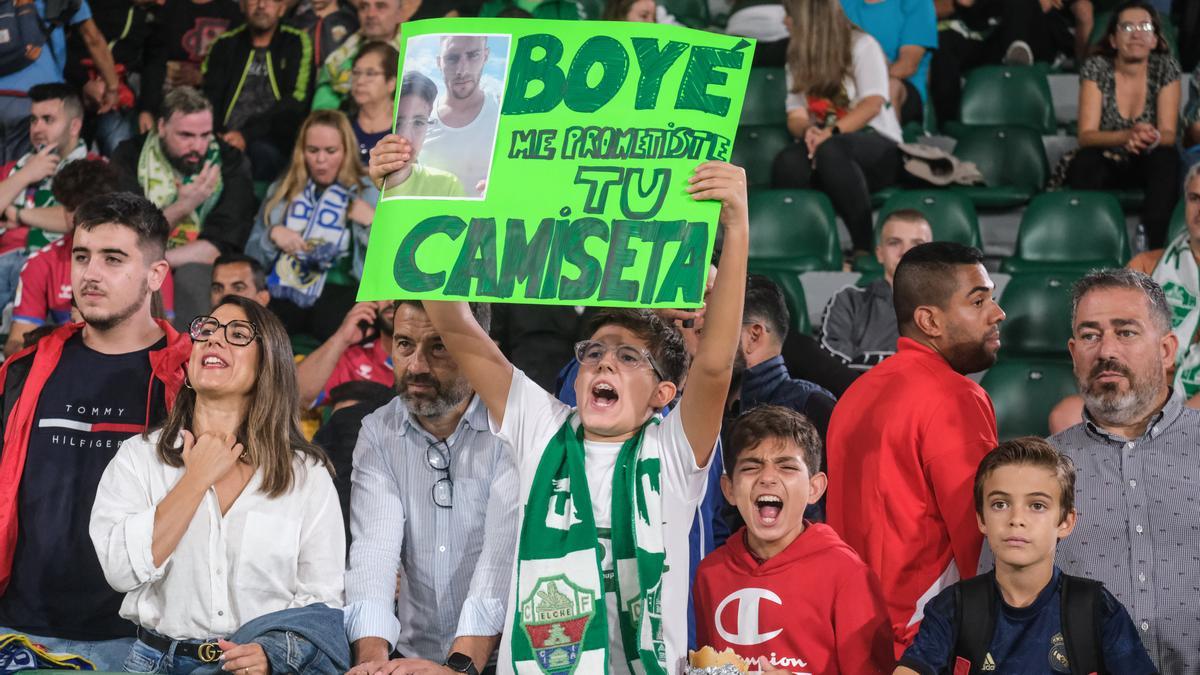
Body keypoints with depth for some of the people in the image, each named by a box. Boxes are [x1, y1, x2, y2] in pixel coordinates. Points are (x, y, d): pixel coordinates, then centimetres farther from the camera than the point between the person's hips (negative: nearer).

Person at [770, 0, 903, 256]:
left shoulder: (862, 45, 2)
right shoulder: (797, 59, 19)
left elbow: (873, 103, -11)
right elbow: (795, 115, 8)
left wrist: (832, 132, -25)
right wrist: (807, 130, -17)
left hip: (879, 149, -4)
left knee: (829, 150, -39)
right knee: (789, 161, -32)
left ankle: (865, 248, -38)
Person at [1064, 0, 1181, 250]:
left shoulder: (1166, 67, -8)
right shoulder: (1096, 68, -12)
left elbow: (1169, 134, -14)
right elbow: (1086, 136, -19)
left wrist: (1152, 138, -40)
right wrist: (1127, 136, -40)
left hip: (1147, 166, 1)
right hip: (1105, 165, -1)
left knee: (1167, 158, -33)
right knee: (1084, 162, -34)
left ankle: (1155, 248, -36)